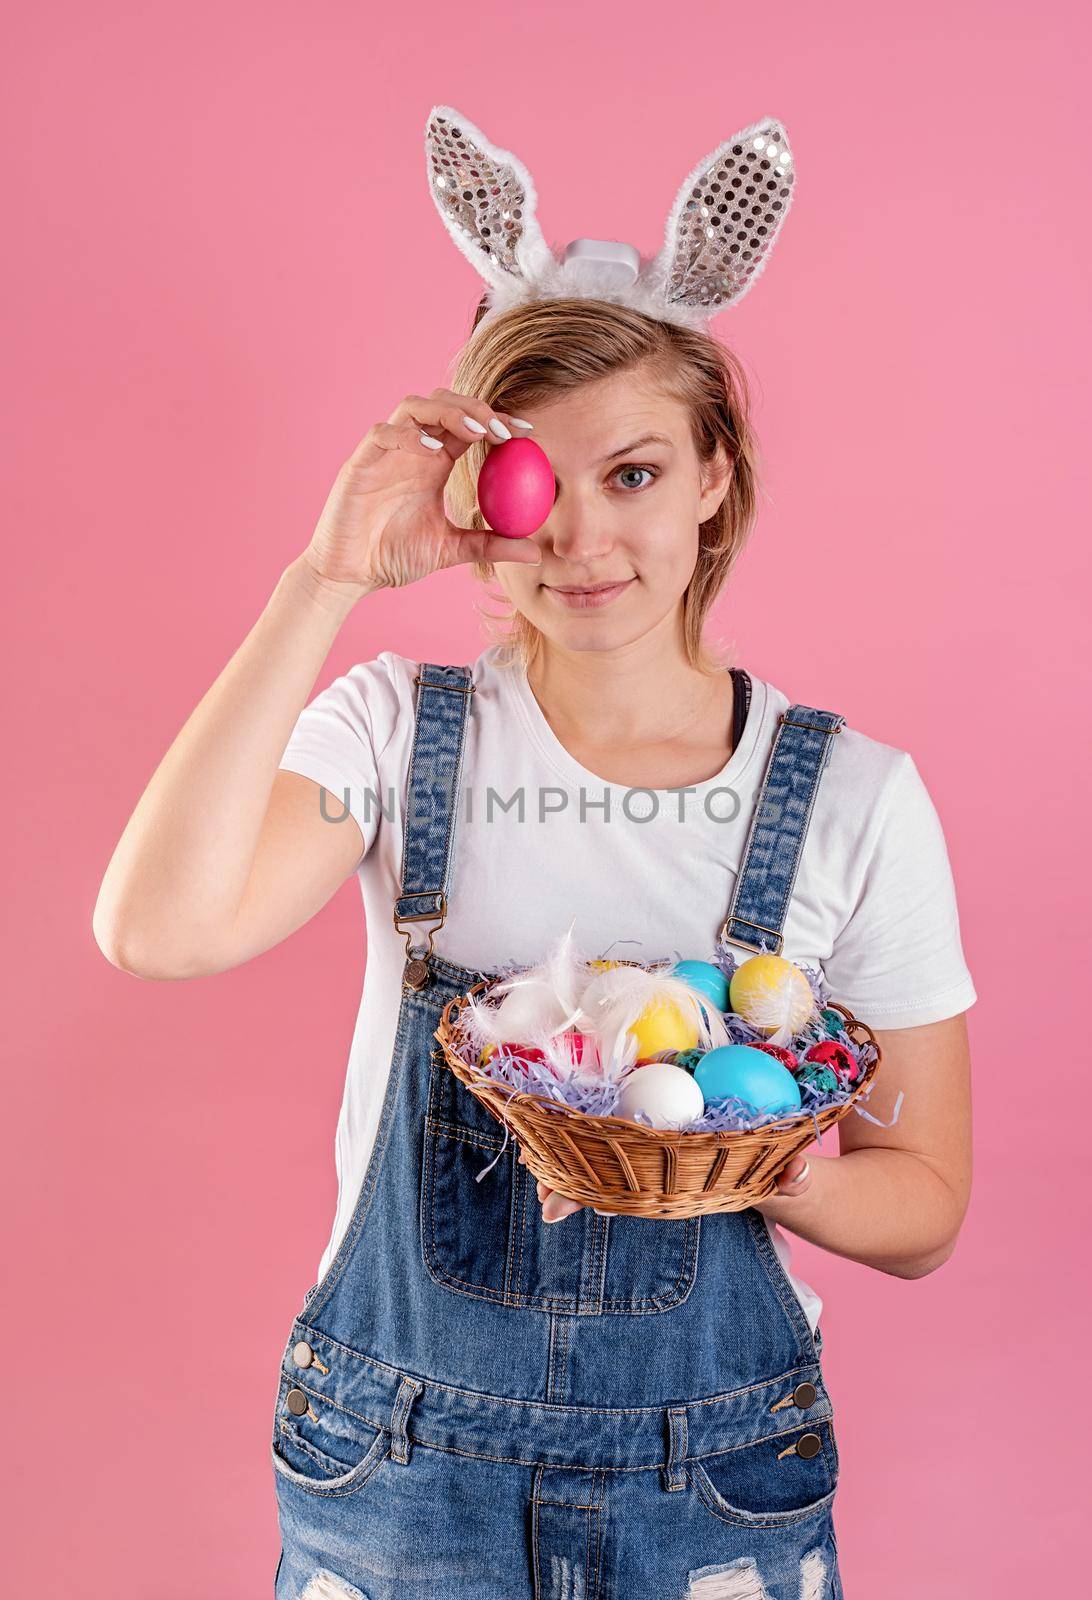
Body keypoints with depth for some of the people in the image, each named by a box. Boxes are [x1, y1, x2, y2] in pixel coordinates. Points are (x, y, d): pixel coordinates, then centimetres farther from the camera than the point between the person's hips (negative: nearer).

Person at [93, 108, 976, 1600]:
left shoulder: (856, 797, -10)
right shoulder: (403, 732, -9)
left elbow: (924, 1201, -3)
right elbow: (158, 928, -27)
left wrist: (779, 1178, -25)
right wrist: (330, 578, -26)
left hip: (711, 1475, 1)